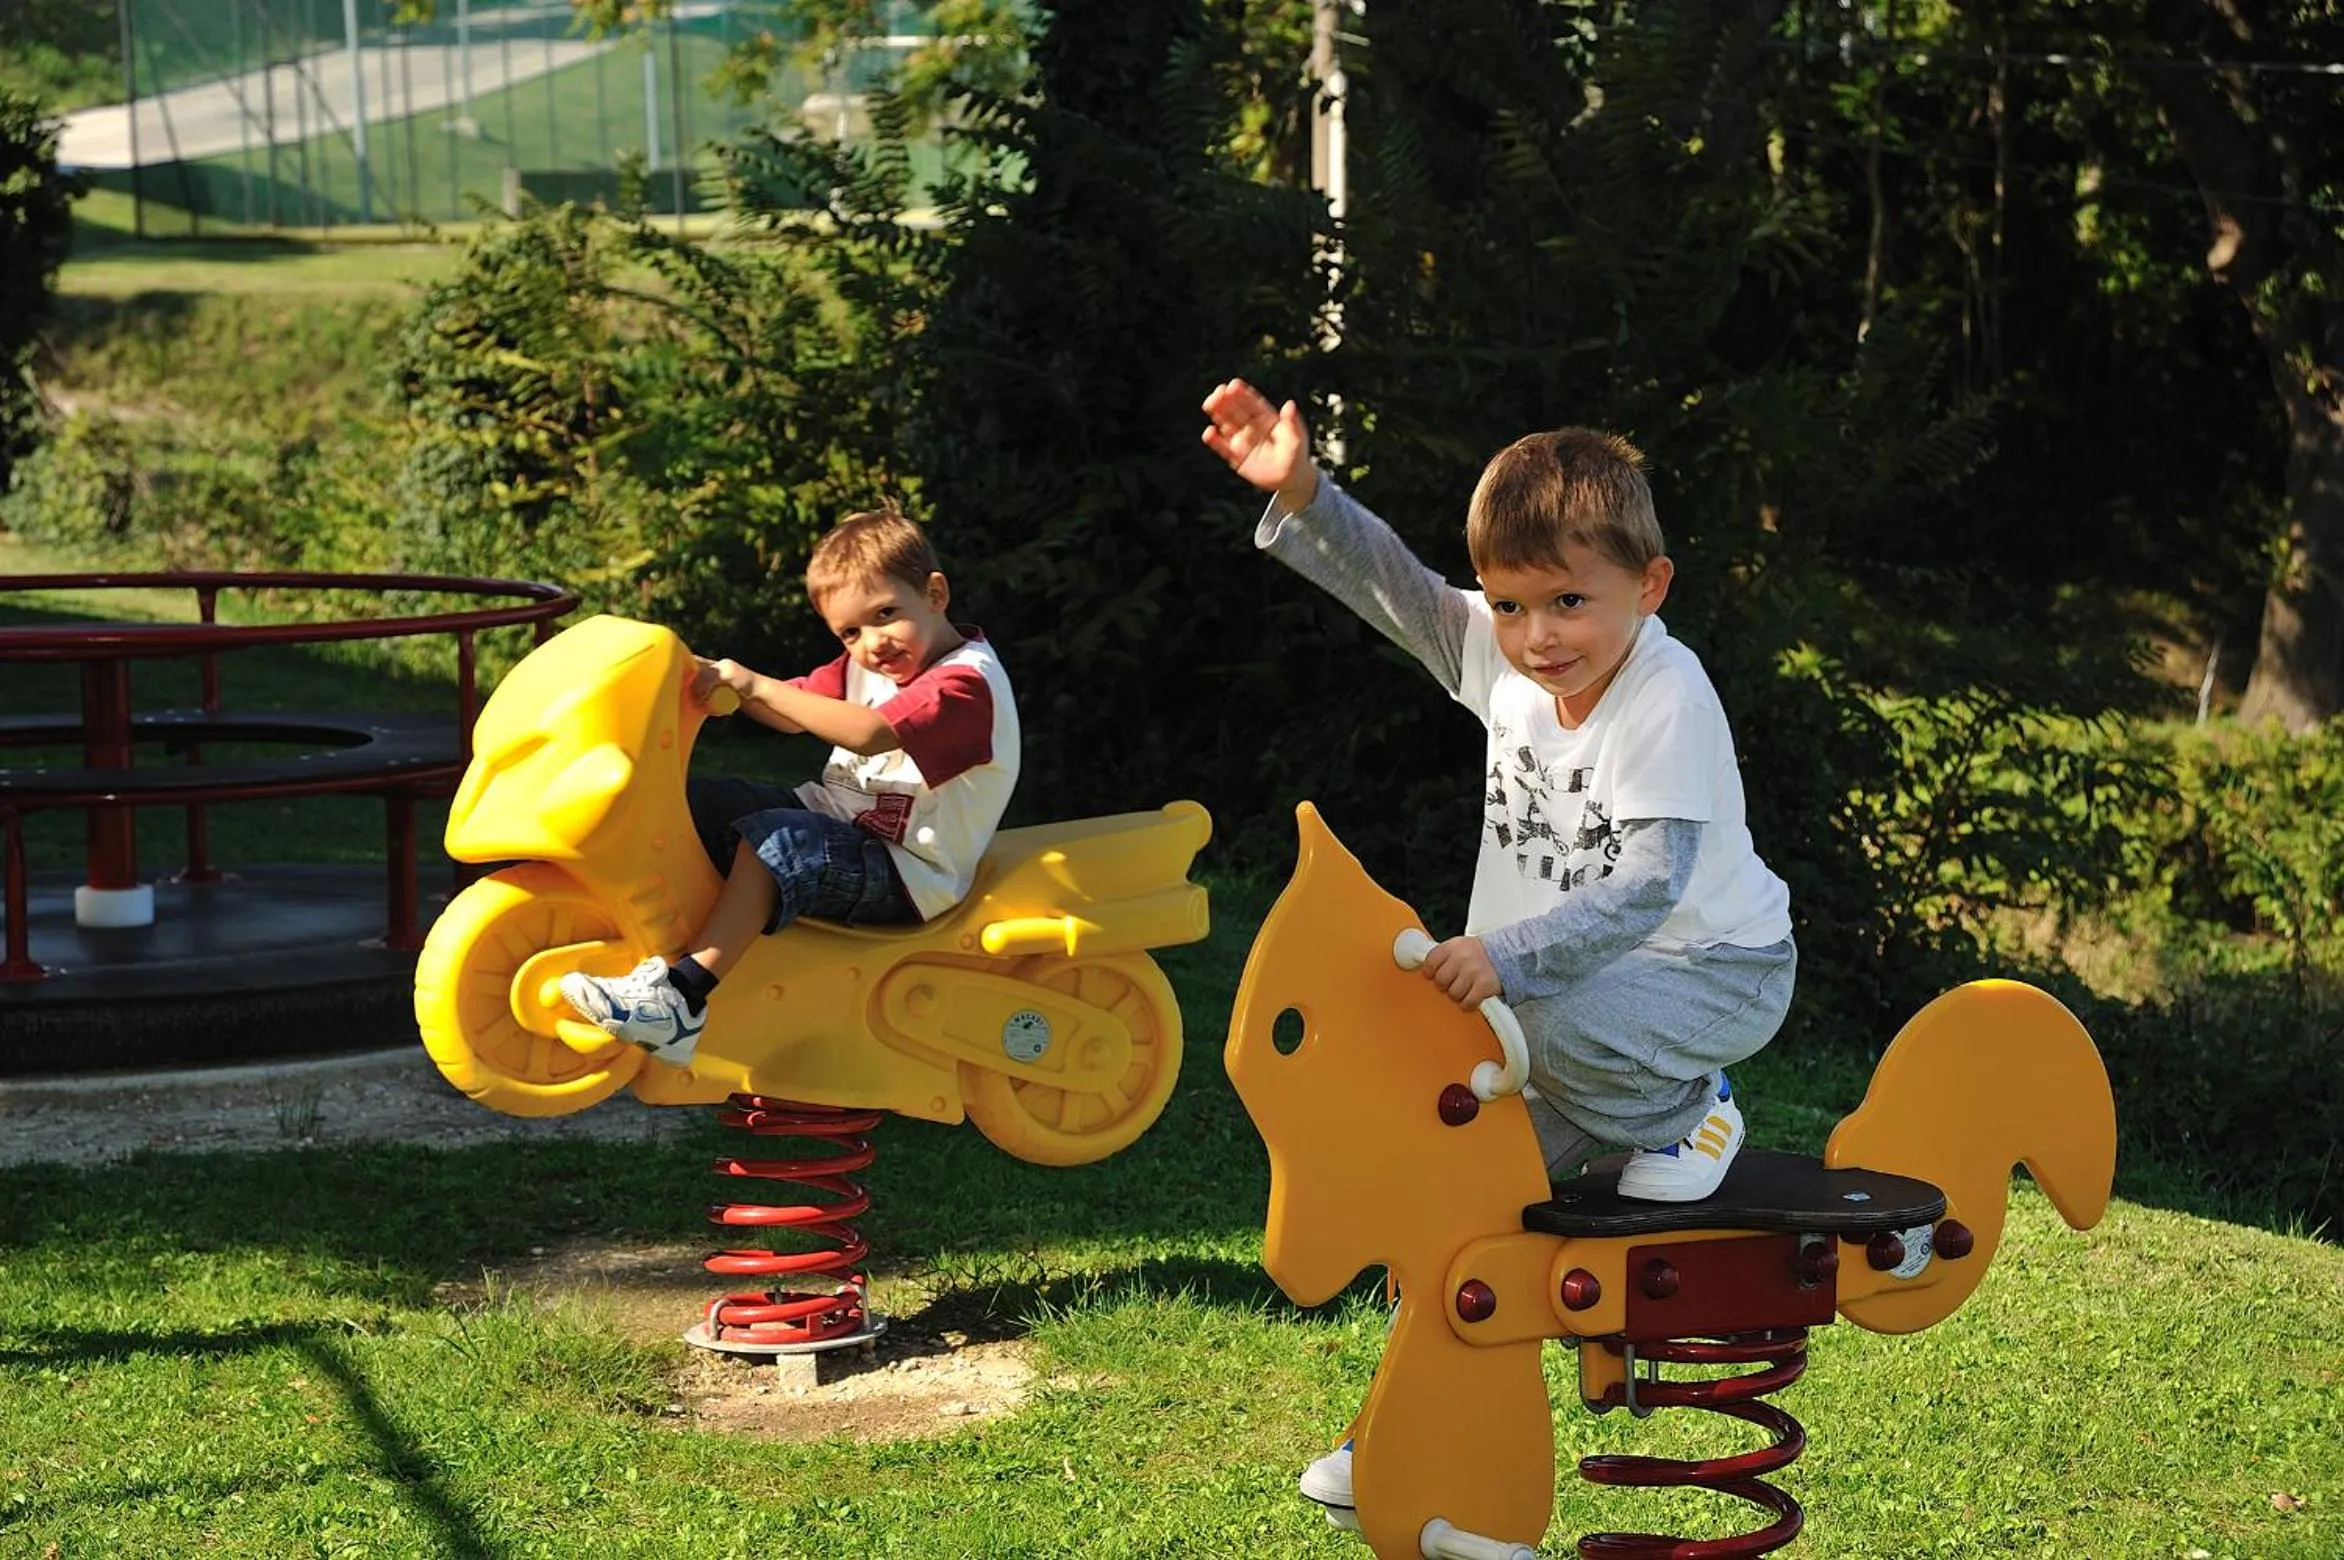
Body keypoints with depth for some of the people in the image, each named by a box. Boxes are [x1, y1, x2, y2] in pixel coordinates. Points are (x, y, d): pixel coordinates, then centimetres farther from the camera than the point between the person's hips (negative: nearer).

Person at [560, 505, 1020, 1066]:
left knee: (775, 841, -32)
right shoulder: (866, 666, 12)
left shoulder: (969, 683, -20)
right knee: (702, 803, 2)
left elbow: (869, 732, -33)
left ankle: (682, 997, -39)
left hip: (906, 875, -10)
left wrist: (758, 685, -33)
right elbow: (793, 714, 10)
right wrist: (723, 682, -9)